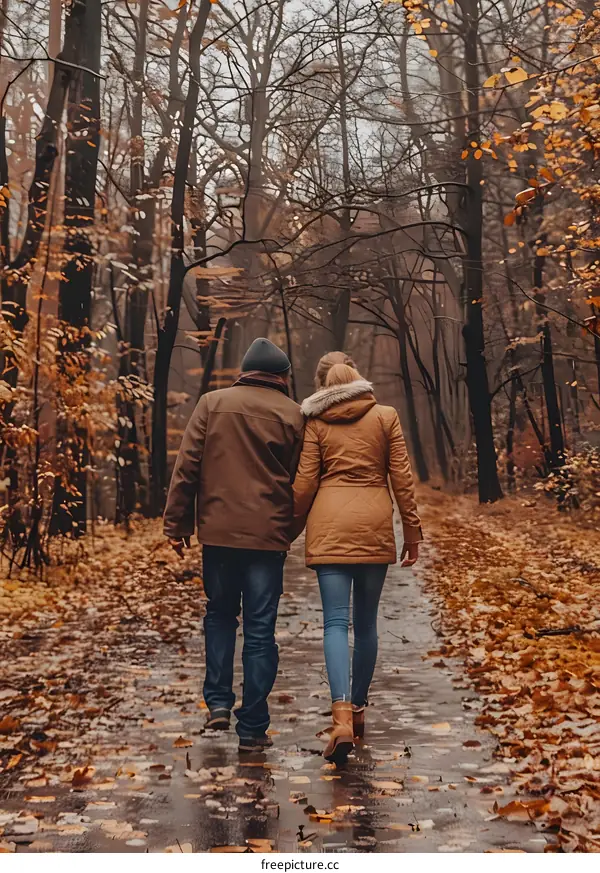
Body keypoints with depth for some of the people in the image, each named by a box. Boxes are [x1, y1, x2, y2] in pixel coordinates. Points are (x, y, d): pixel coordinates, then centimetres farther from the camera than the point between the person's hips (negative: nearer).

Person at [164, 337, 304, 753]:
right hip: (267, 534, -1)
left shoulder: (213, 403, 3)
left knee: (220, 614, 21)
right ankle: (253, 727, 7)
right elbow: (298, 482, 4)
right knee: (261, 629, 4)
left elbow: (187, 467, 0)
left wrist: (177, 522, 5)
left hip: (218, 530, 1)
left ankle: (219, 701, 12)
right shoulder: (292, 414, 1)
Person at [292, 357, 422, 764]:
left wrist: (290, 531, 14)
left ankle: (342, 715, -19)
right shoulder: (386, 417, 5)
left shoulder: (317, 423, 4)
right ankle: (358, 709, 24)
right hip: (375, 526, 1)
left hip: (329, 525, -1)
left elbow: (305, 483, 2)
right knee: (366, 621, 13)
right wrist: (412, 532, 9)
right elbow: (402, 479, 3)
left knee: (336, 621, -4)